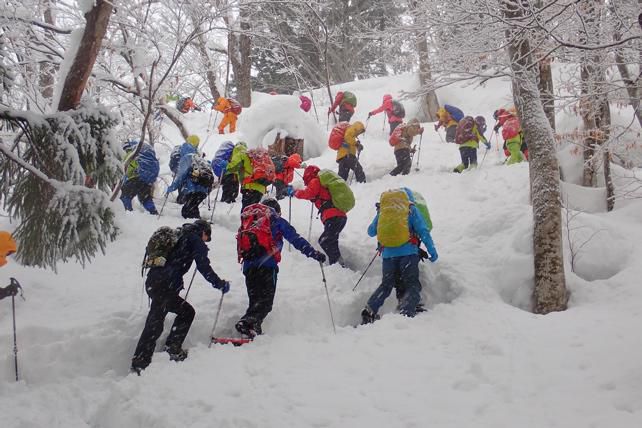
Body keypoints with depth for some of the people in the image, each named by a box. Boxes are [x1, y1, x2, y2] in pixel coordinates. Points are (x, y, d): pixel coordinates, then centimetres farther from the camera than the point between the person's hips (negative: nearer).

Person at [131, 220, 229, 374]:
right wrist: (220, 284, 5)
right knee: (154, 326, -7)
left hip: (152, 282, 8)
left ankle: (172, 349, 11)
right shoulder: (195, 240, 2)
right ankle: (139, 364, -7)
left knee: (186, 312, 15)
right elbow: (204, 267, -4)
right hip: (165, 286, -8)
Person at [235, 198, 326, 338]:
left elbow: (240, 246, 29)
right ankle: (248, 323, -31)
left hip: (248, 265, 5)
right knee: (265, 300, -9)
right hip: (267, 265, -5)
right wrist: (313, 253, 3)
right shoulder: (276, 220, 14)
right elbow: (295, 239, 5)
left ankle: (254, 329, -8)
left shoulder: (247, 220, 30)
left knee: (255, 300, 9)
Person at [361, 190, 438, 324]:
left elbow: (371, 232, 26)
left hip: (388, 254, 3)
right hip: (408, 252, -3)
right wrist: (432, 251, 3)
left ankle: (369, 311, 0)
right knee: (412, 285, 2)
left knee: (386, 285, 17)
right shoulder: (410, 209, 8)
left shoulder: (381, 211, 15)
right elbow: (423, 231, 0)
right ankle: (406, 312, -23)